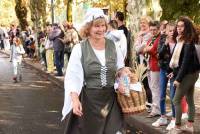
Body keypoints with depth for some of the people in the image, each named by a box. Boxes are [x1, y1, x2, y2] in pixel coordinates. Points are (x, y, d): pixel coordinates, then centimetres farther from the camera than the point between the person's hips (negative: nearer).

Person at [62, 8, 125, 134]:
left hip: (111, 99, 3)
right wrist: (75, 99, -24)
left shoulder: (113, 46, 4)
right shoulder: (79, 49, -6)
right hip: (88, 100, -2)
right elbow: (72, 77, -11)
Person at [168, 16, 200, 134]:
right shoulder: (182, 40, 9)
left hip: (188, 74, -9)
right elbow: (179, 60, 9)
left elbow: (186, 62, -21)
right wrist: (175, 73, 3)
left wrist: (178, 78, -21)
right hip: (190, 74, 9)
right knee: (190, 100, 13)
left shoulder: (188, 42, -18)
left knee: (176, 100, -4)